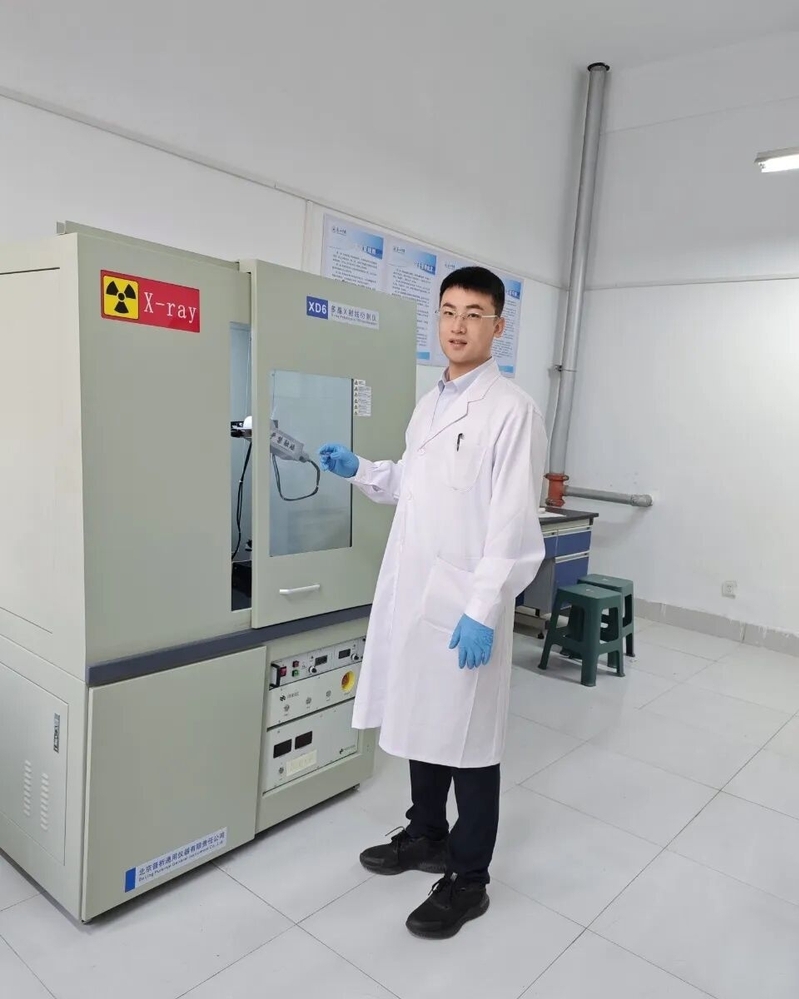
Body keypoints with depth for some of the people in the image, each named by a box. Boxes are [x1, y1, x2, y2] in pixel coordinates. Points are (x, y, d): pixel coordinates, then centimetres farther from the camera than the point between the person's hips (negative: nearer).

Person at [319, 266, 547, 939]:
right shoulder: (429, 404, 13)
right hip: (412, 592, 8)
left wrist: (483, 611, -20)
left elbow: (513, 522, -17)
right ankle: (427, 835, 43)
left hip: (465, 604, -7)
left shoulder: (512, 409, -12)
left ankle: (468, 879, 28)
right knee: (422, 722, 21)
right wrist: (358, 470, 8)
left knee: (469, 740, 8)